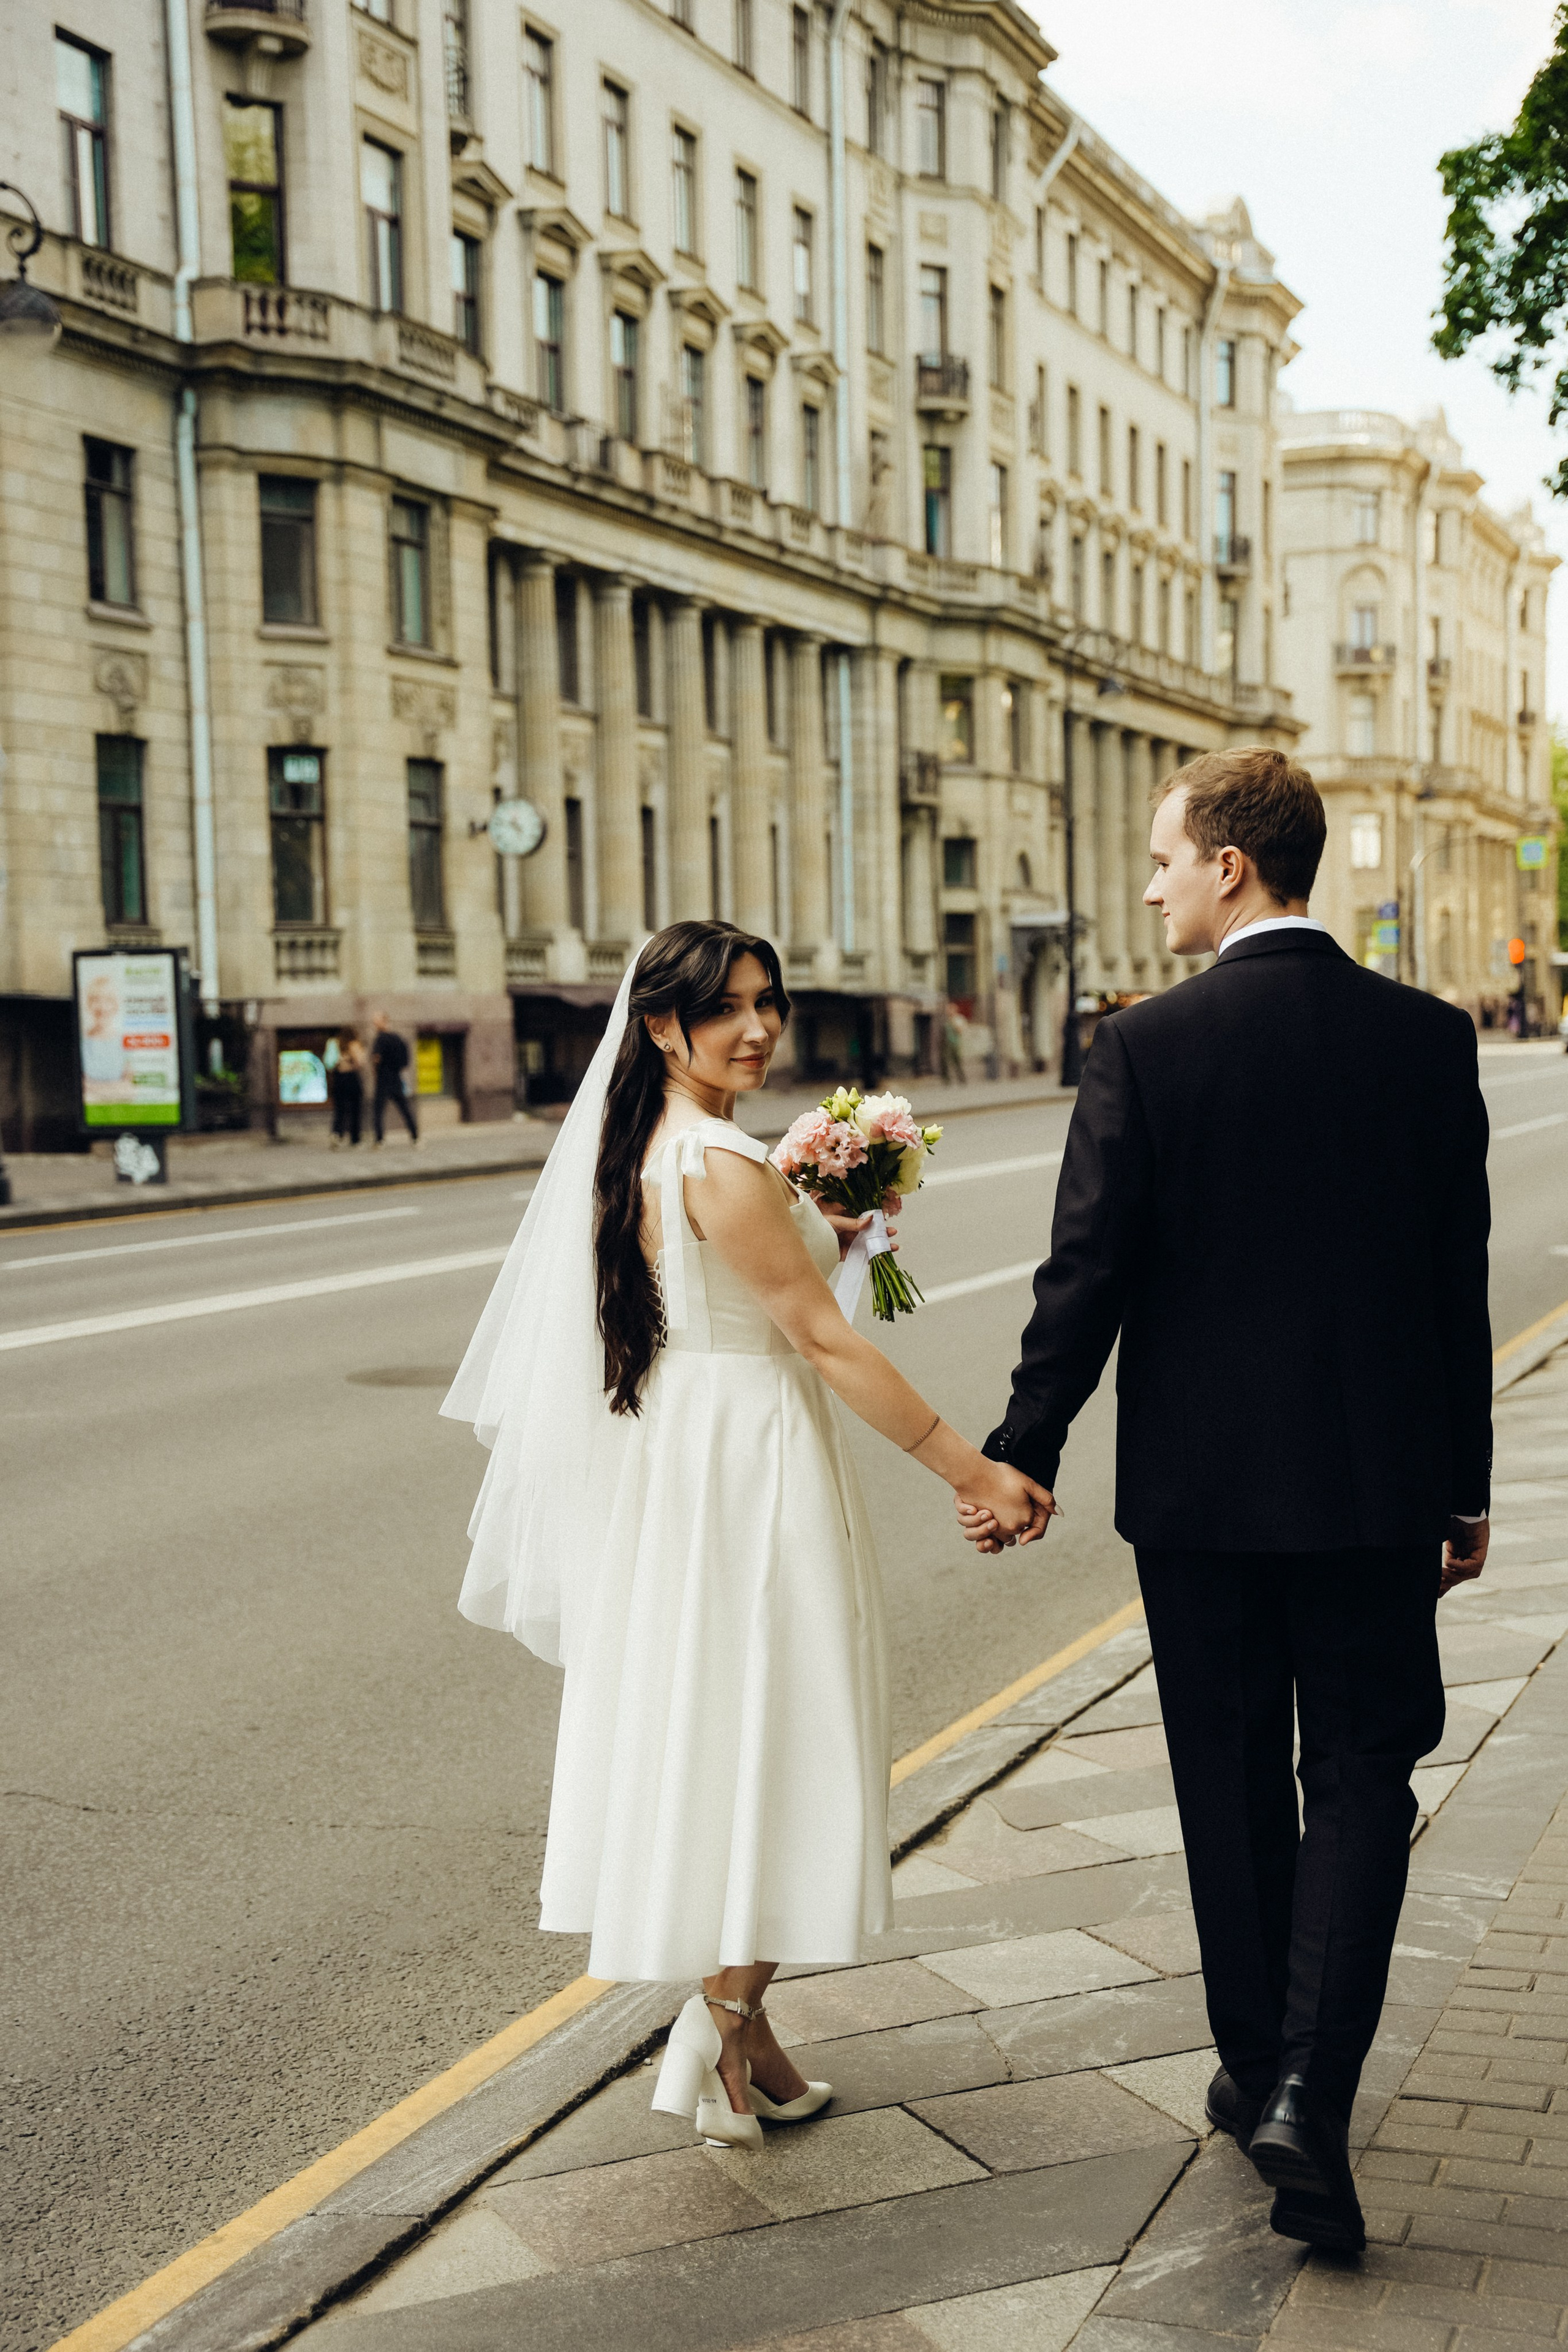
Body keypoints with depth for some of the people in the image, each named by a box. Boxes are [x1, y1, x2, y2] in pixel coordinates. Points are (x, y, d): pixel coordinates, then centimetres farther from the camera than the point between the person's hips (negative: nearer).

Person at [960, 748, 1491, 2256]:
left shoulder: (1146, 1047, -11)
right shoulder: (1429, 1039, -2)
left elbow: (1086, 1274, -11)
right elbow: (1460, 1284, 3)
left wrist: (1022, 1452, 1)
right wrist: (1462, 1492, 11)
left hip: (1199, 1480, -1)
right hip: (1376, 1480, 1)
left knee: (1231, 1785, 14)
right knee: (1362, 1776, 10)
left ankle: (1257, 2068, 27)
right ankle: (1310, 2089, -2)